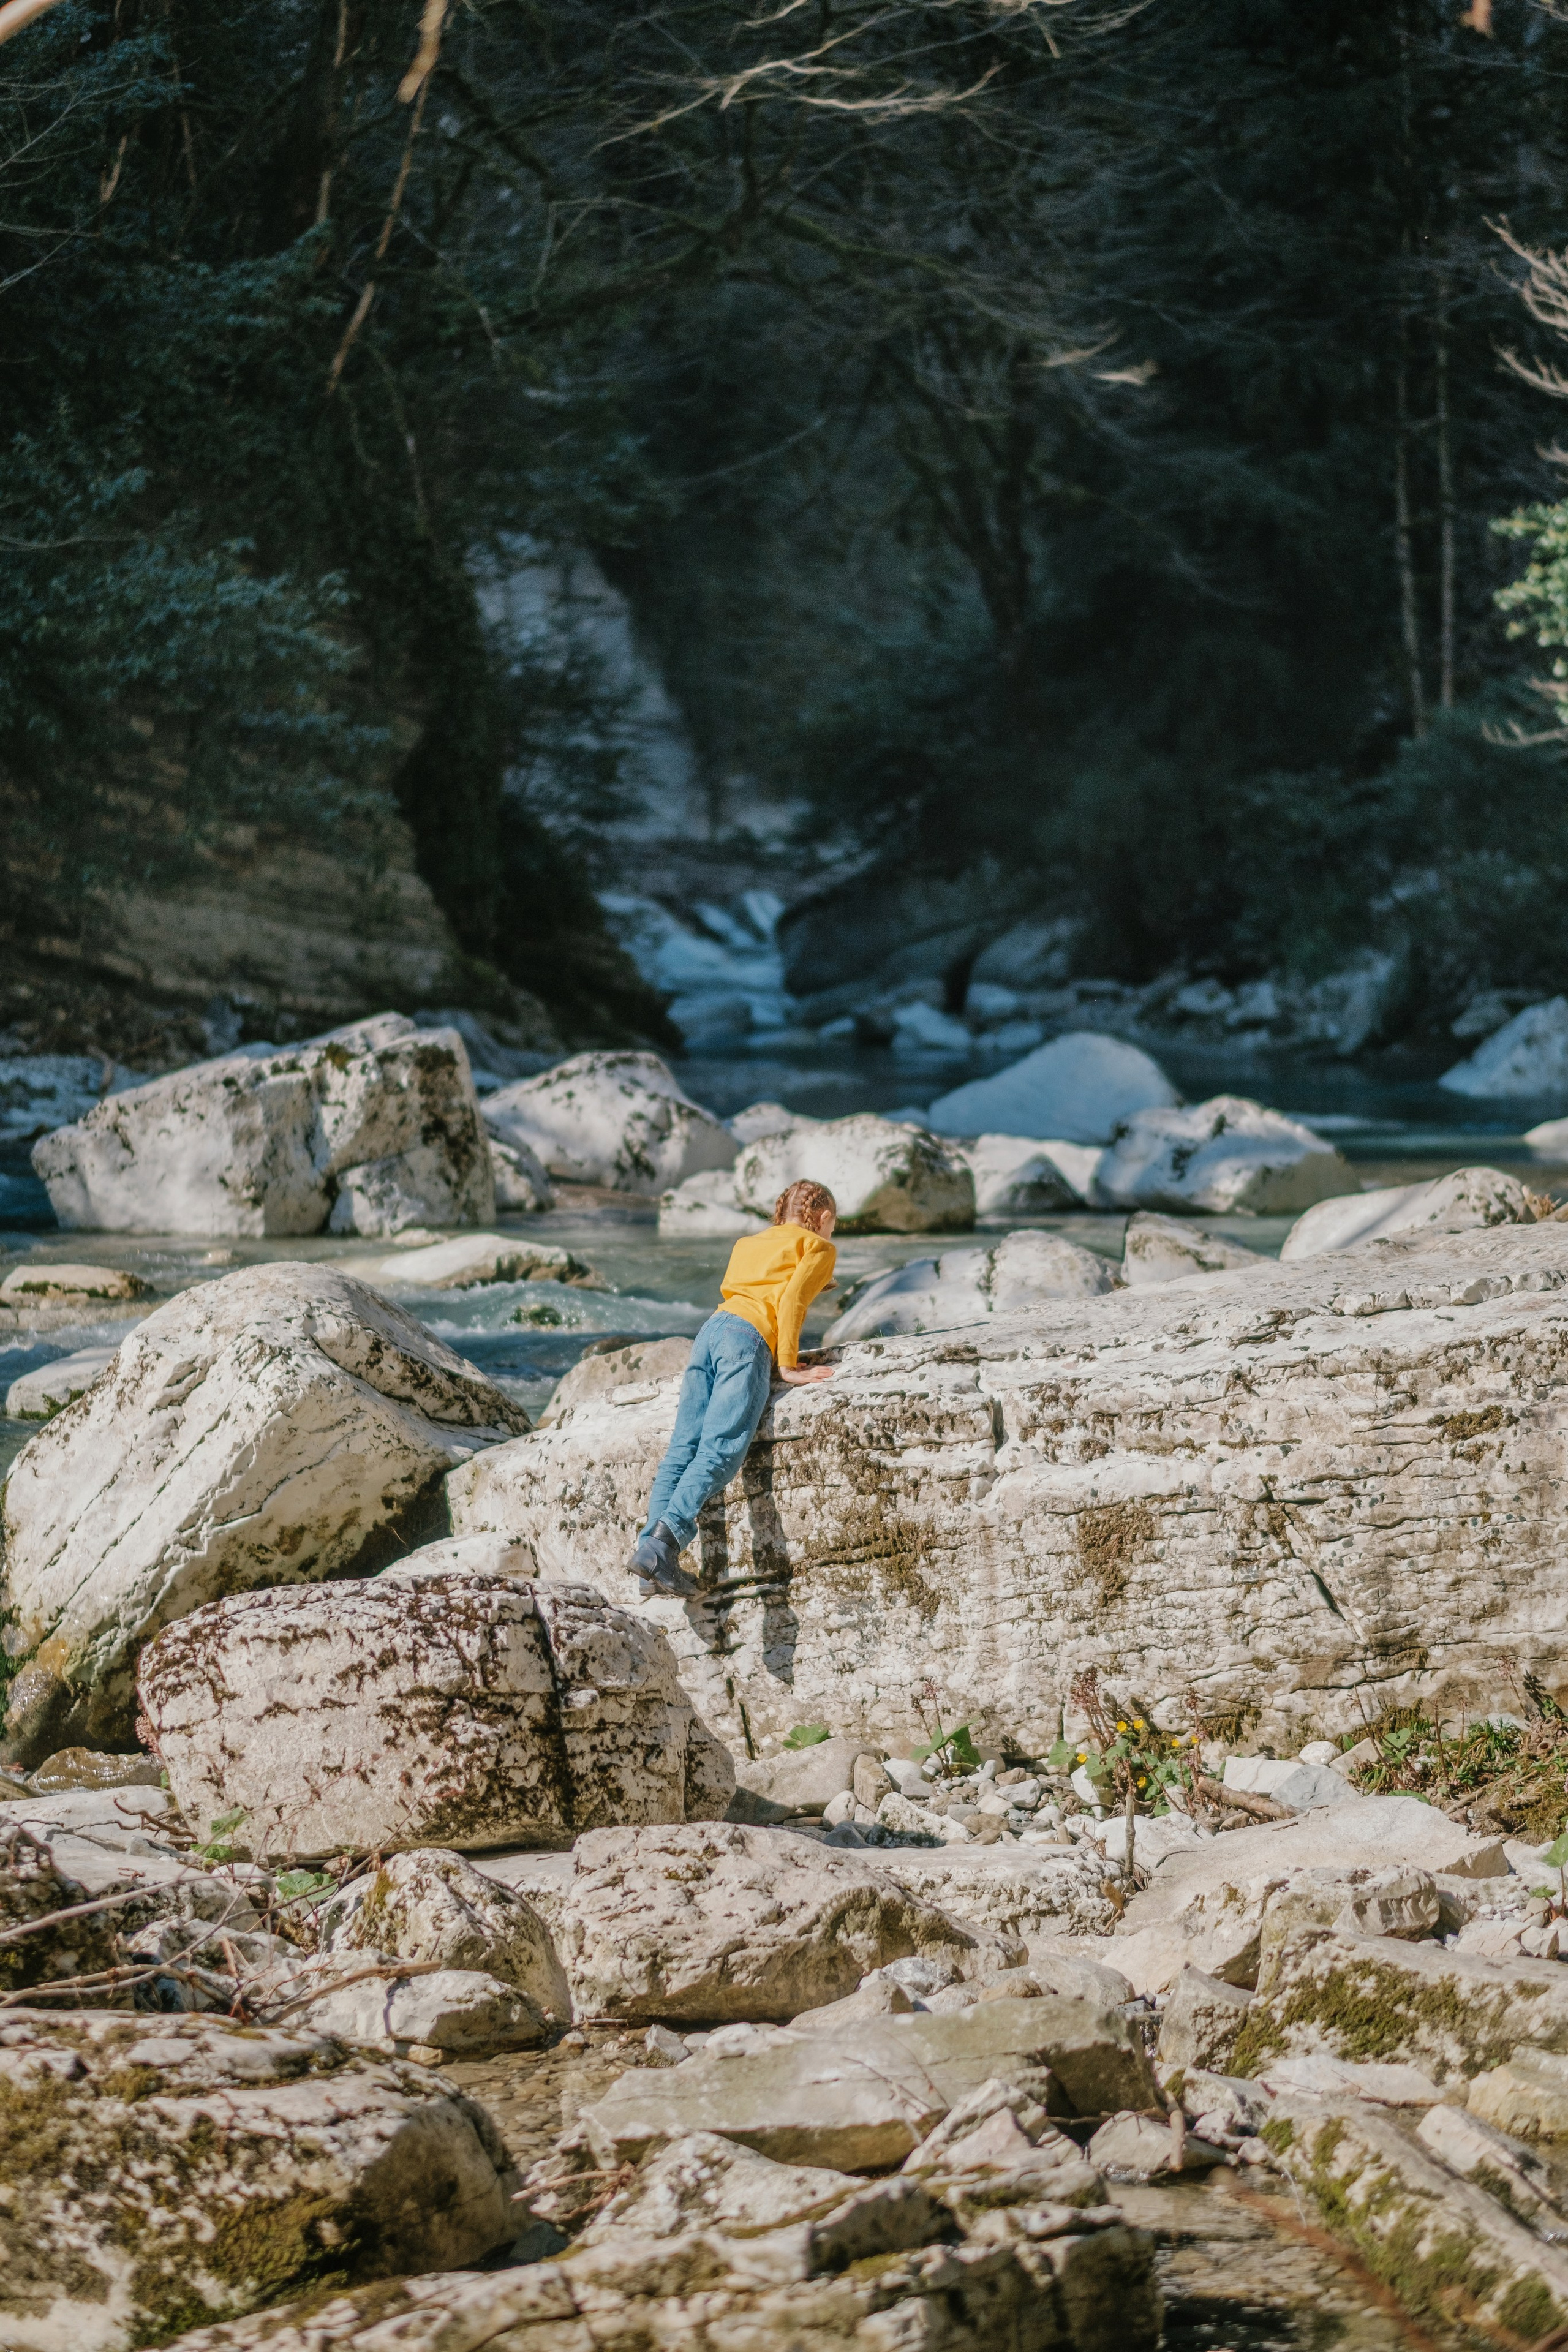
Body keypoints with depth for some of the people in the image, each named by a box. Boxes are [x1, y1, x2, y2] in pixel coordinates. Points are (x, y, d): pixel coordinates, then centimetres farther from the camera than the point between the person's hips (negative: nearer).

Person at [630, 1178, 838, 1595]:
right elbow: (791, 1301, -2)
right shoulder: (819, 1247, 13)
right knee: (720, 1450, -17)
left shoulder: (750, 1244, 34)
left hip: (711, 1329, 7)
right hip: (750, 1337, -7)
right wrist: (789, 1367, -3)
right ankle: (663, 1541, -35)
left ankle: (655, 1557, -18)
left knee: (683, 1448, -4)